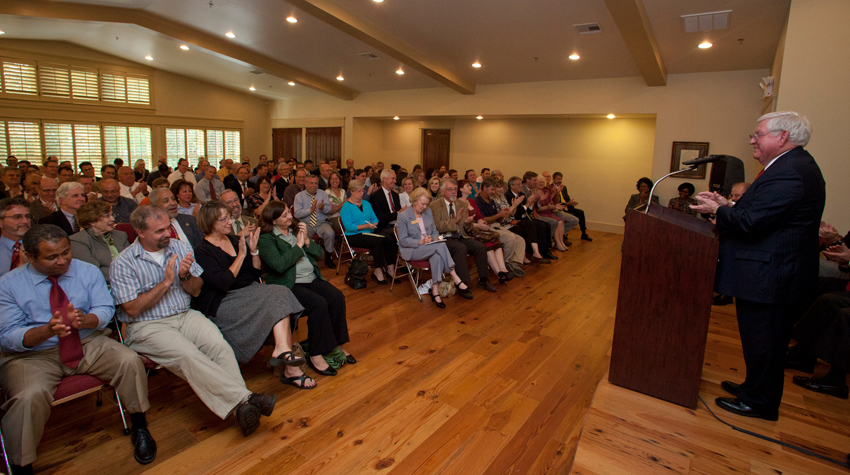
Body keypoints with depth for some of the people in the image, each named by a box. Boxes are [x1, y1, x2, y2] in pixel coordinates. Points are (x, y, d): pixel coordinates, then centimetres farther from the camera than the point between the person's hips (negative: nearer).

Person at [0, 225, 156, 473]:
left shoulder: (89, 272, 2)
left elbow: (105, 309, -2)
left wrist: (85, 319, -26)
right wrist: (47, 330, -30)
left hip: (88, 343, 2)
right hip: (32, 354, -2)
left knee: (130, 361, -22)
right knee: (30, 396, -32)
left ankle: (139, 429, -2)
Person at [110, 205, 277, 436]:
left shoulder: (181, 248, 10)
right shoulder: (122, 264, -3)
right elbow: (132, 309, -9)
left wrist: (185, 276, -10)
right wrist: (166, 282, -14)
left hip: (185, 316, 4)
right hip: (147, 326, -3)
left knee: (220, 346, -26)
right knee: (188, 356, -32)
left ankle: (241, 409, -33)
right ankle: (245, 399, -37)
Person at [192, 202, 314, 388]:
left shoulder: (236, 240, 14)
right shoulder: (202, 252, -5)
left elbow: (257, 273, 13)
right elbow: (223, 283, -18)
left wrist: (254, 250, -3)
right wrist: (241, 255, -15)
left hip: (251, 293, 6)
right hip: (223, 304, -6)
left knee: (280, 293, -25)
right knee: (278, 297, -27)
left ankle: (283, 350, -35)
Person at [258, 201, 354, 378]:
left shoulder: (297, 231, 17)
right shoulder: (266, 239, -3)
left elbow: (319, 254, 13)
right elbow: (279, 265, -20)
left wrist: (307, 240, -4)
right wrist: (298, 245, -11)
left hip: (312, 278, 6)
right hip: (289, 285, -6)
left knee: (337, 297, -19)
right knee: (319, 303, -30)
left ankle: (338, 345, -6)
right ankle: (315, 356, -18)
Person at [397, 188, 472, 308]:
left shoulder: (428, 211, 13)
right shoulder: (403, 216, -5)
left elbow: (434, 231, 18)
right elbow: (403, 241, -10)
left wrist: (436, 237, -7)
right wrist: (421, 242, -23)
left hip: (429, 247, 5)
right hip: (411, 251, -5)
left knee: (437, 256, -35)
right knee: (441, 246, -32)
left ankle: (435, 291, -36)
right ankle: (457, 280, -32)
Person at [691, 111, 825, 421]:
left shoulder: (789, 174, -23)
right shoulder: (794, 165, 14)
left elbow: (749, 222, -26)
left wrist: (718, 210, -9)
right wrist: (728, 207, 5)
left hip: (769, 276, -11)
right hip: (776, 273, 11)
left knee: (762, 342, 4)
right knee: (765, 341, 22)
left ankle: (759, 402, 19)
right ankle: (756, 388, 37)